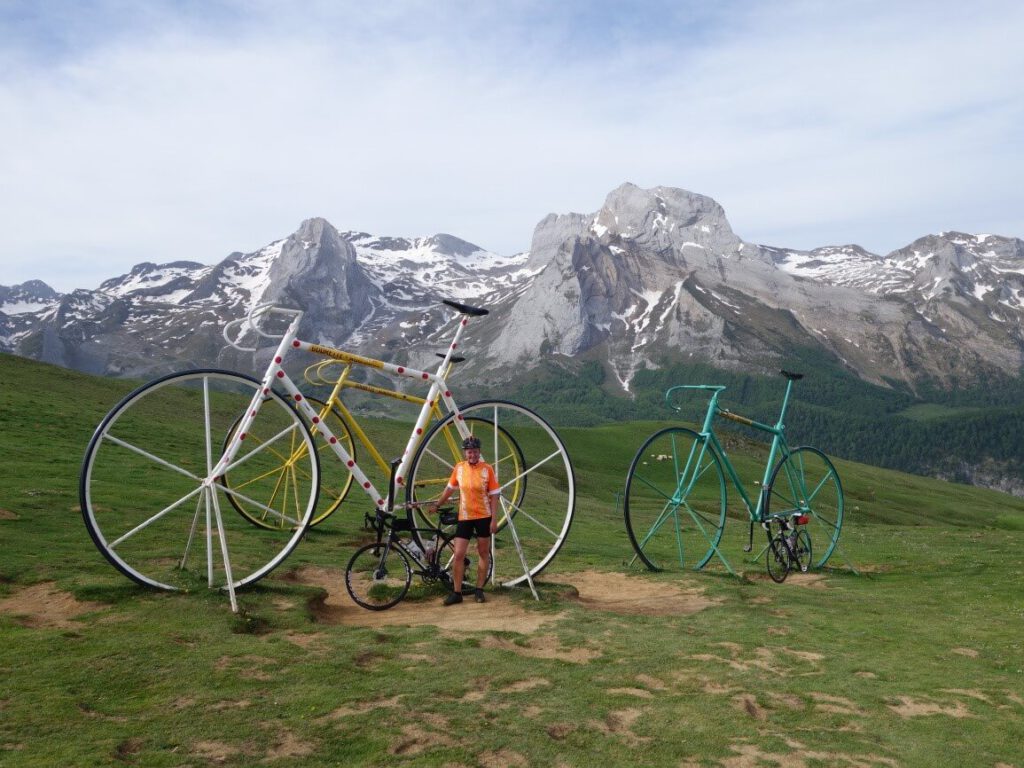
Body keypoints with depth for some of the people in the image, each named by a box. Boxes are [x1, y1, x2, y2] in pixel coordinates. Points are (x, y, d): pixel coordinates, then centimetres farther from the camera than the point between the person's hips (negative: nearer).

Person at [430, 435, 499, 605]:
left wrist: (494, 520, -10)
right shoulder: (459, 468, -1)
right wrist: (437, 504, 18)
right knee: (459, 555, -2)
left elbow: (493, 496, -6)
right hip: (464, 517, 2)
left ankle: (479, 590, 22)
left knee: (484, 553, 9)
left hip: (483, 517, -2)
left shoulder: (487, 469, -8)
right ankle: (457, 593, 7)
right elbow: (449, 488, 14)